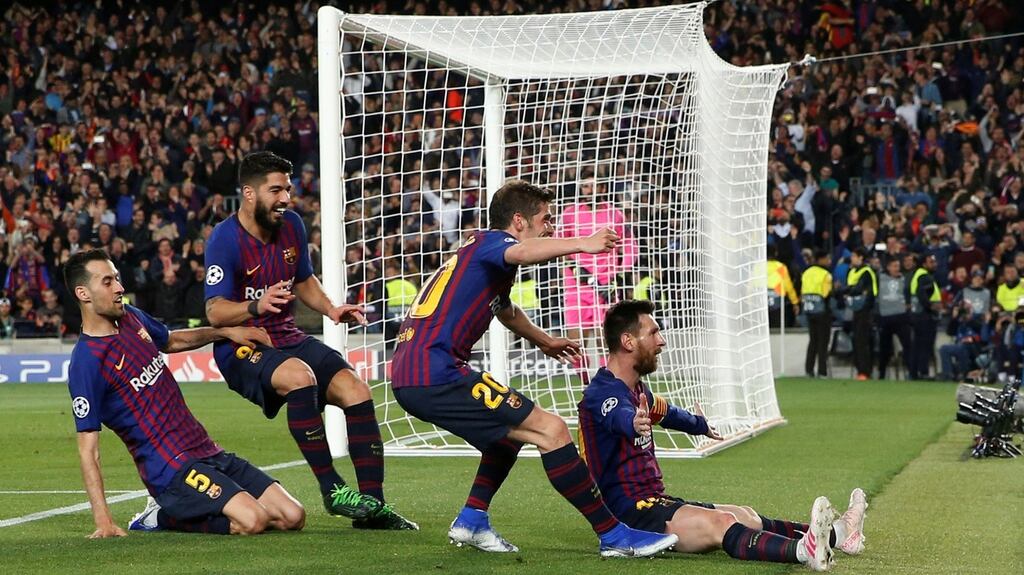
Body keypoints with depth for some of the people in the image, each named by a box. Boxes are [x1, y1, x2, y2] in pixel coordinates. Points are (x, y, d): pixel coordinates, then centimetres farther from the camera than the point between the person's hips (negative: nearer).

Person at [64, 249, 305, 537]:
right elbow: (88, 448, -16)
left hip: (208, 451, 9)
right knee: (252, 520, -29)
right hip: (172, 470, -9)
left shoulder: (131, 318, 10)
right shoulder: (86, 363, -14)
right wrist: (103, 520, -22)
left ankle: (177, 509, 11)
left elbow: (172, 341, 35)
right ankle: (165, 517, -4)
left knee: (292, 517, -3)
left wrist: (226, 332, 24)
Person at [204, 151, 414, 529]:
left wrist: (331, 309, 5)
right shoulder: (225, 239, -15)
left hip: (289, 340, 7)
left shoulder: (291, 225, 6)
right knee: (300, 376, -36)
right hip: (241, 347, -7)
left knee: (355, 390, -13)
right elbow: (215, 312, -20)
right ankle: (332, 490, -30)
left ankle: (373, 504, -9)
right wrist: (257, 305, -38)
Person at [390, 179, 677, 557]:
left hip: (410, 377, 11)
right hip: (435, 374, -11)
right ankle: (614, 536, -11)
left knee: (511, 430, 30)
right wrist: (581, 244, -46)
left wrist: (544, 341, 63)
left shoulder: (483, 251, 26)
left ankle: (471, 522, 22)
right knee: (551, 430, -12)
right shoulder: (490, 242, -3)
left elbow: (504, 310, 48)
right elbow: (524, 252, -30)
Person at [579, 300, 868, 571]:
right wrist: (634, 423, -65)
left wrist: (700, 424, 60)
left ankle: (835, 534, -6)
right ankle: (804, 550, -52)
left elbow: (665, 412, 41)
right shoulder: (601, 394, -16)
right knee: (721, 523, -31)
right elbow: (618, 416, -41)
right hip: (631, 515, -11)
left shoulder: (636, 389, 17)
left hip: (655, 502, 11)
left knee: (746, 516, -1)